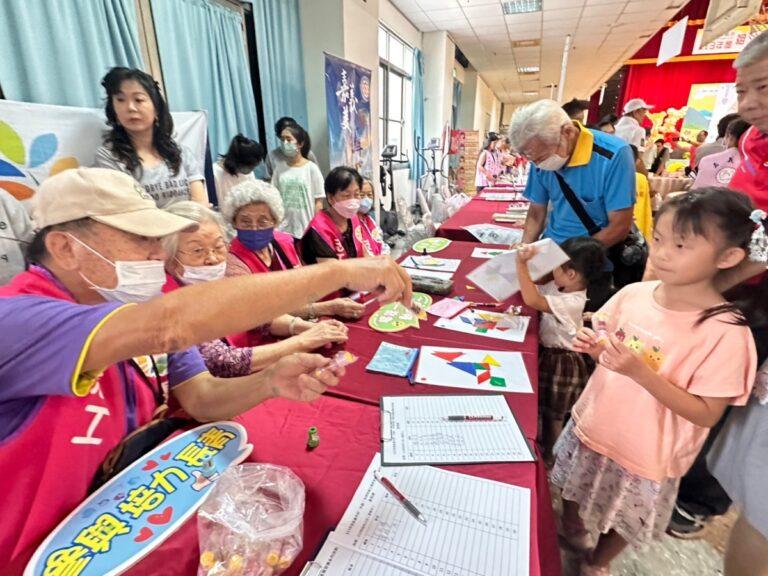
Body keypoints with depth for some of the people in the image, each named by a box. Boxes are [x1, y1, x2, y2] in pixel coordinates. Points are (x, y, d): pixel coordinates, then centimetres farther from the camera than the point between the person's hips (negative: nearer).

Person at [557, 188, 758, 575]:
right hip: (591, 426, 4)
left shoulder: (725, 331, -24)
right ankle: (571, 533, 58)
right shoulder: (633, 294, -10)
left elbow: (706, 415, -20)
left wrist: (641, 372, -32)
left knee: (621, 522, 23)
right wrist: (593, 347, -17)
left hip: (643, 454, -4)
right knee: (573, 493, 27)